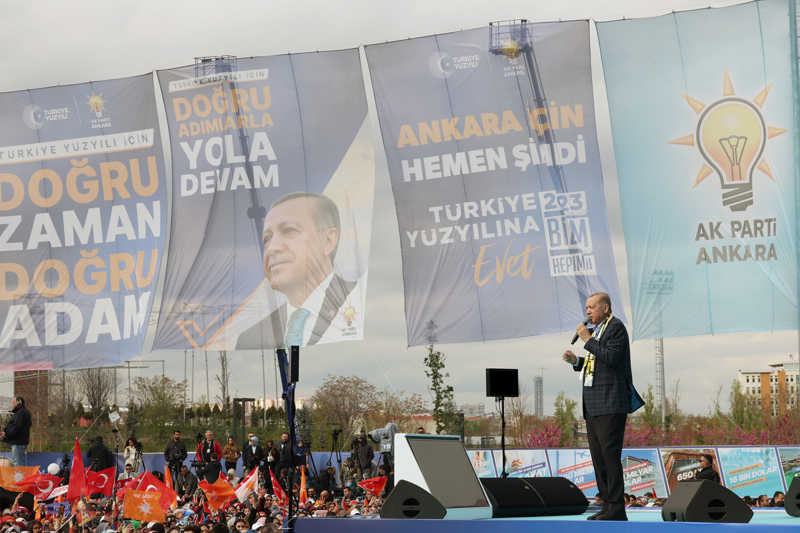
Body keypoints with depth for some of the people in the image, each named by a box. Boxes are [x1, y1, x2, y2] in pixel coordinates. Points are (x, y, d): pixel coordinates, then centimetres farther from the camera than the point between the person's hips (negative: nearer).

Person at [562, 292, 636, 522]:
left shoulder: (616, 326, -7)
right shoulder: (597, 330, 20)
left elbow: (611, 357, -20)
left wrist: (587, 339, -15)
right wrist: (576, 361, 7)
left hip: (610, 403, -10)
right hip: (593, 405, 10)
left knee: (610, 454, -11)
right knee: (598, 456, 9)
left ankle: (617, 508, -10)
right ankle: (607, 505, 13)